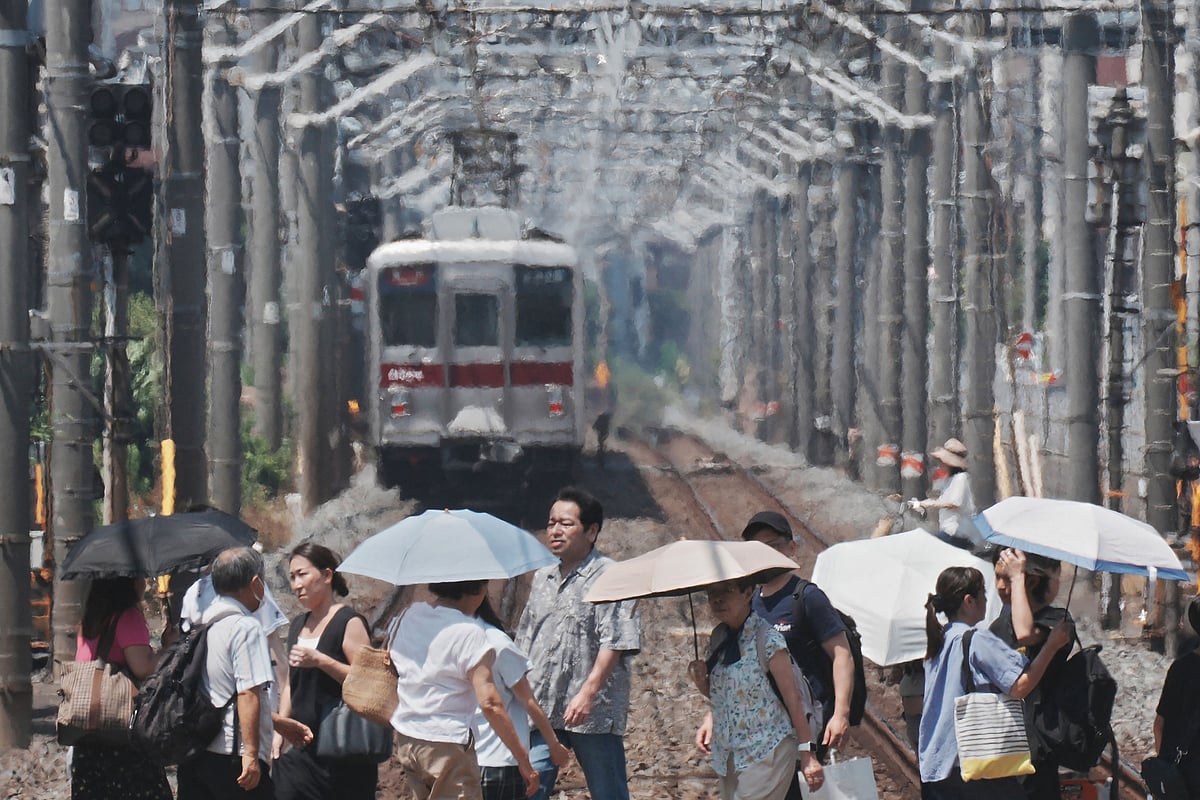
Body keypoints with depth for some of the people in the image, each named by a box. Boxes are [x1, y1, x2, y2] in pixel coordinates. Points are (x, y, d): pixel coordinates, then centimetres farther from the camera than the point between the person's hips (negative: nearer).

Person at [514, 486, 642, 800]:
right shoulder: (542, 579, 17)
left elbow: (614, 643, -14)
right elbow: (525, 641, 25)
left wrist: (588, 692, -23)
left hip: (593, 713, -6)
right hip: (541, 711, 6)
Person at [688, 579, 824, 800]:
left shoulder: (767, 639, -12)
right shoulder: (719, 639, 10)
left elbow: (792, 698, -13)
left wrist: (807, 753, -16)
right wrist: (701, 682, -2)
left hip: (766, 752, -7)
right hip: (729, 755, 7)